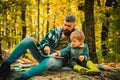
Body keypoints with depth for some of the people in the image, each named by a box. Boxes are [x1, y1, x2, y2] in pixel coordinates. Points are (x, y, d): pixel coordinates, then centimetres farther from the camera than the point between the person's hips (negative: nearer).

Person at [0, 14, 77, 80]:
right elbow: (43, 42, 14)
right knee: (28, 39, -18)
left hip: (59, 60, -4)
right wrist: (45, 46, -11)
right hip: (45, 56, 4)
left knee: (50, 61, -44)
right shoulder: (56, 31, 14)